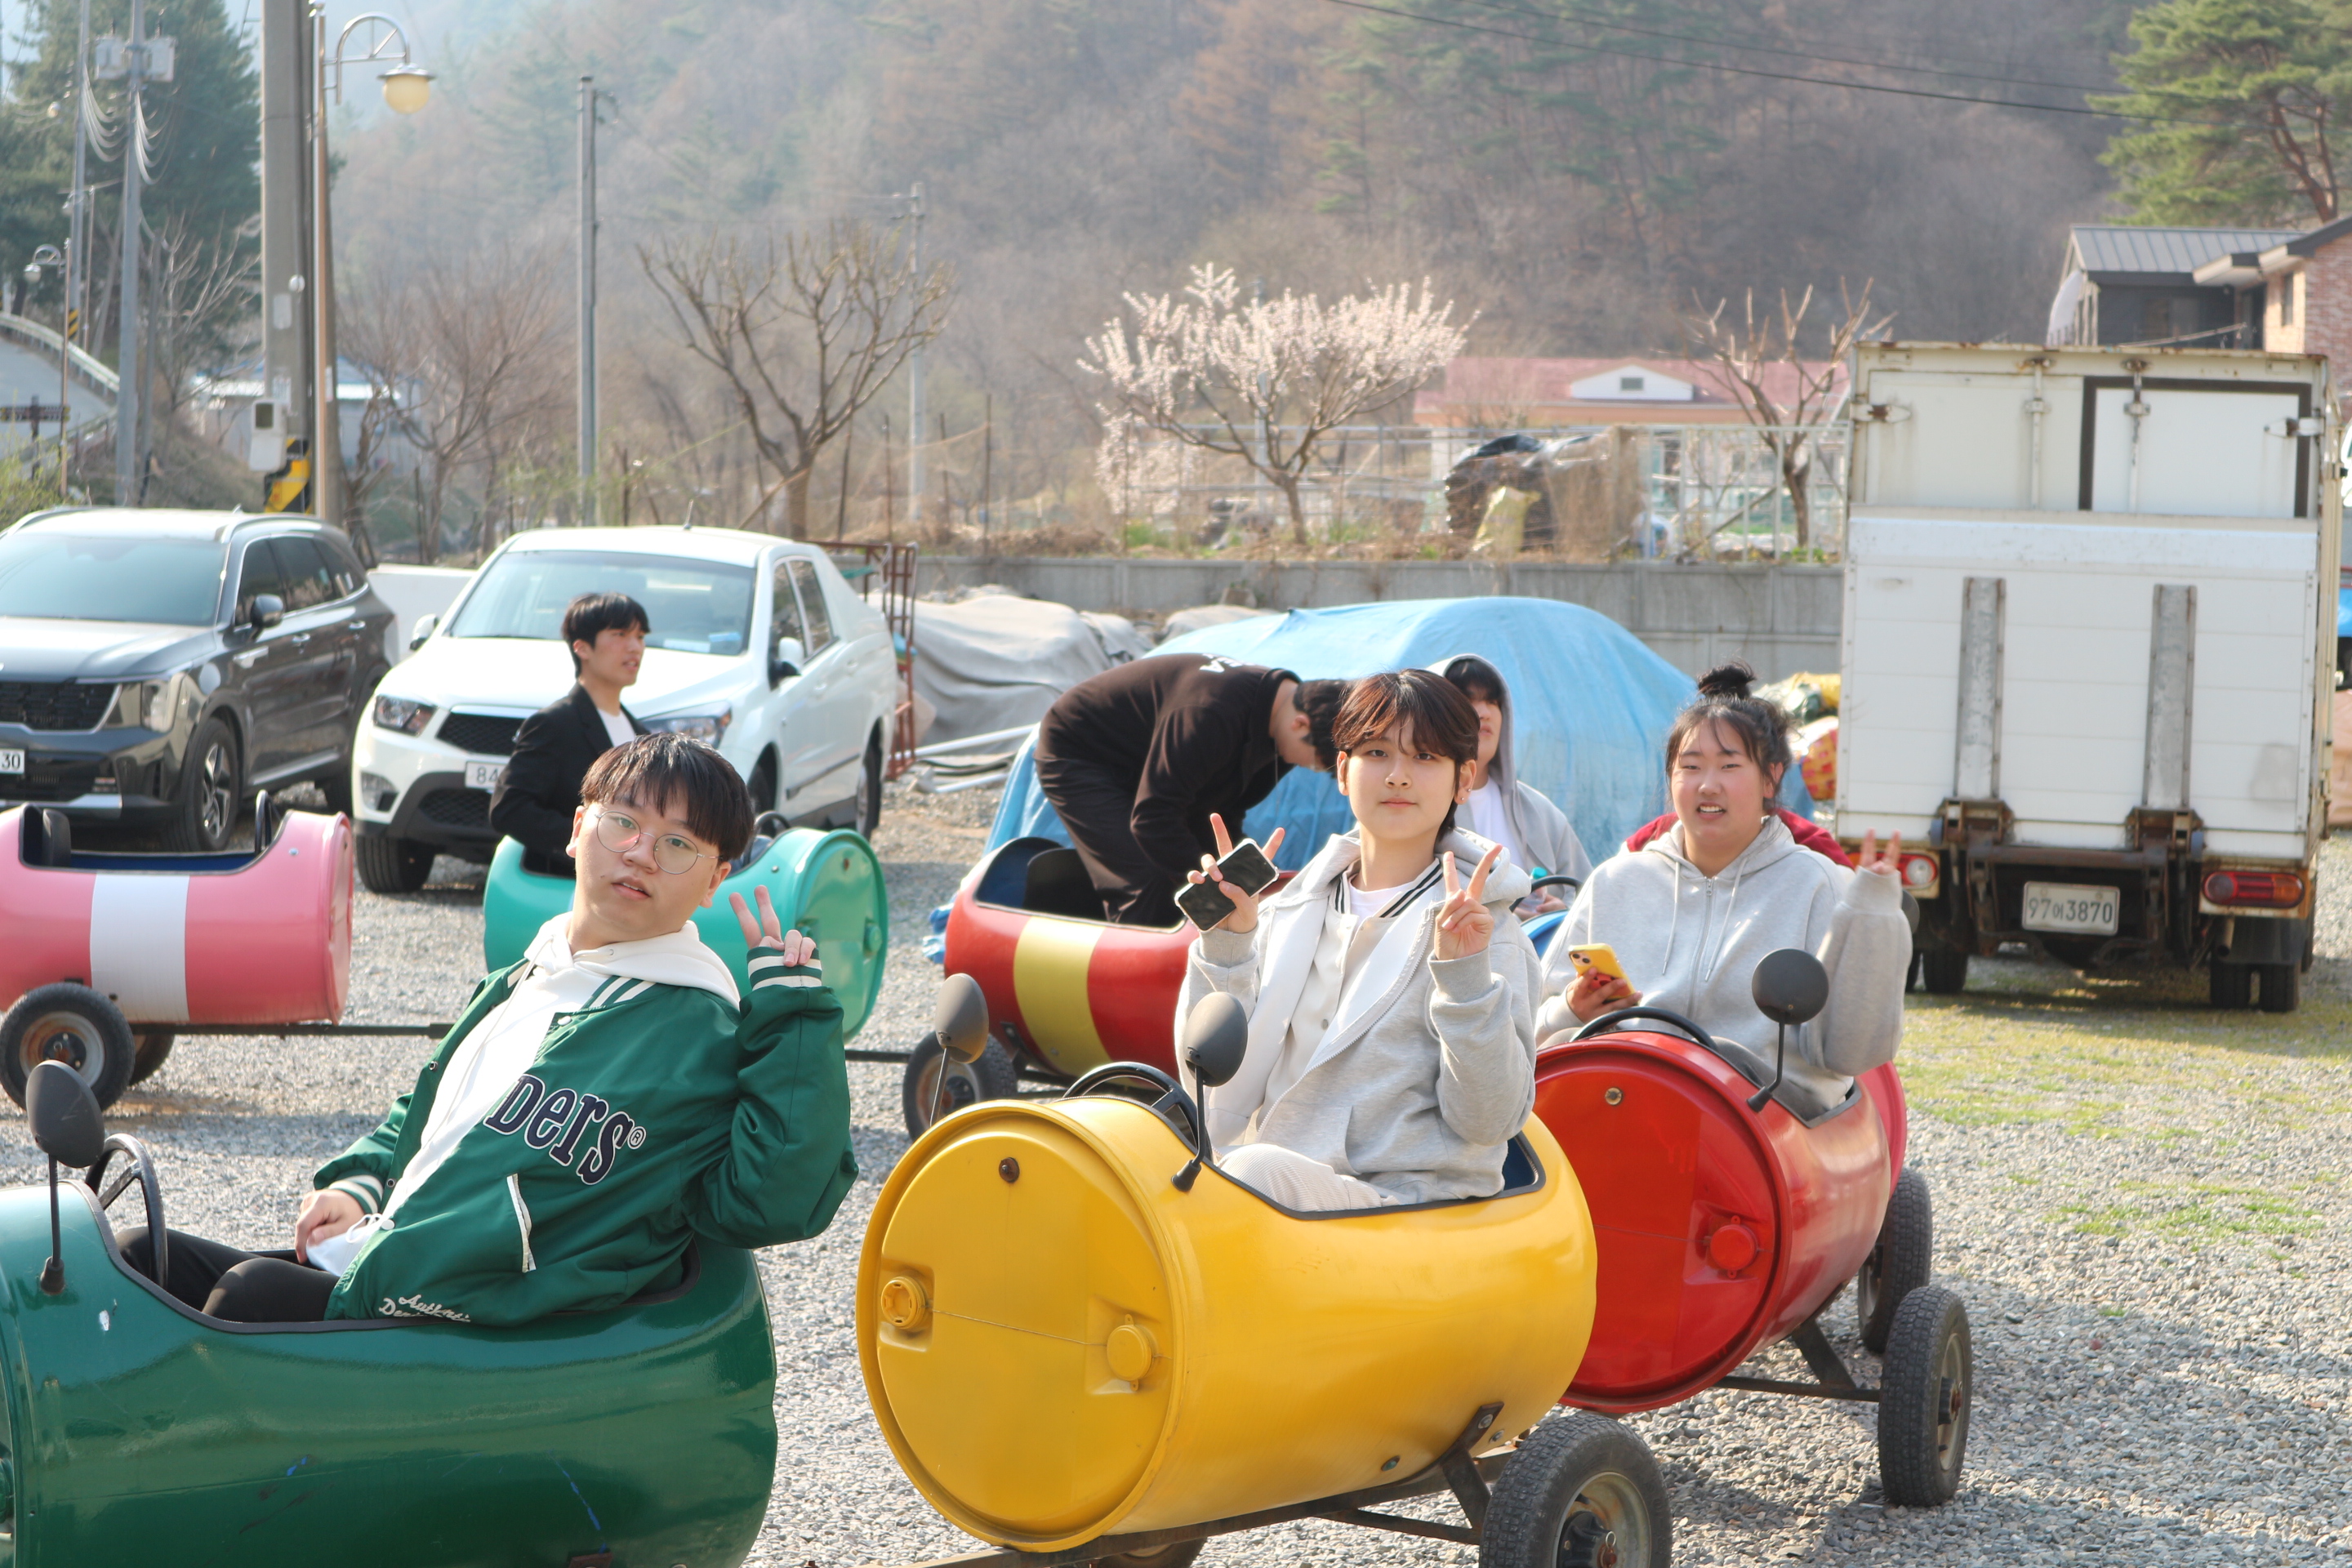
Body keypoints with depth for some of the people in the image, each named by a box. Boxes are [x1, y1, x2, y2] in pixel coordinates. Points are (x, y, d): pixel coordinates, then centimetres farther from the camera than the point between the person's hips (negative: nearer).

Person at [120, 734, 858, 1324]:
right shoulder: (520, 984, 19)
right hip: (359, 1268, 9)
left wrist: (794, 1007, -17)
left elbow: (778, 1198, -21)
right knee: (146, 1255, 4)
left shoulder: (705, 1039, -6)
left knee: (256, 1289, -29)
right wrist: (357, 1182, 13)